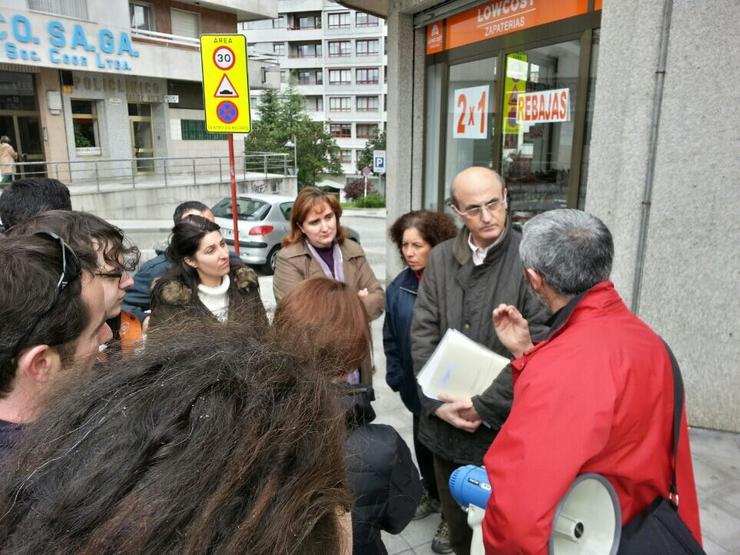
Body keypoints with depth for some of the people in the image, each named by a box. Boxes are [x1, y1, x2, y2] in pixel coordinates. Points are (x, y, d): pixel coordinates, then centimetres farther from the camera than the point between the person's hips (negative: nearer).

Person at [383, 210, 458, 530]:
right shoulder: (399, 287, -3)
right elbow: (390, 337, 4)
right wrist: (397, 377, 0)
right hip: (417, 386, 5)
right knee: (423, 443, 22)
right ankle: (433, 494, 47)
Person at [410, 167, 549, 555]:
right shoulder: (440, 258, 2)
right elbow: (422, 334, 3)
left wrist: (484, 406, -13)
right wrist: (437, 402, -5)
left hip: (506, 427, -4)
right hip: (445, 423, 4)